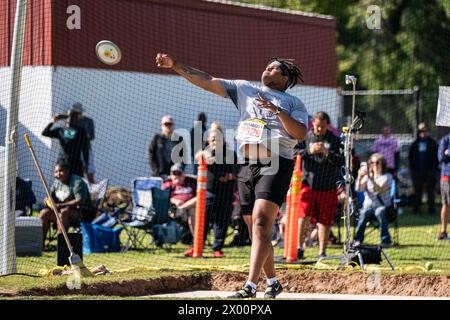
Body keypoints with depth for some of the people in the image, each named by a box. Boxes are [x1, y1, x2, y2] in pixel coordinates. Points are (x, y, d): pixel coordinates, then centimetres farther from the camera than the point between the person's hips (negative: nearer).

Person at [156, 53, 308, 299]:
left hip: (275, 166, -5)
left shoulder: (293, 103, 10)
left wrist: (278, 111, -16)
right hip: (246, 167, 5)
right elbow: (207, 82, 13)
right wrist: (175, 65, 5)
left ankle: (250, 286, -28)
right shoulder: (245, 89, 19)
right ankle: (273, 282, 22)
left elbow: (300, 133, -6)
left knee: (261, 223, -19)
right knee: (256, 230, 7)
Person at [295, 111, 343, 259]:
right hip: (308, 183, -1)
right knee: (305, 215, -13)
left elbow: (341, 162, -2)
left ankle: (322, 252, 13)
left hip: (327, 186, 1)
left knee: (325, 220, 5)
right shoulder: (305, 137, 6)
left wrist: (327, 153, -17)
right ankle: (299, 247, -2)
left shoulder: (335, 140, 4)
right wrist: (309, 151, -17)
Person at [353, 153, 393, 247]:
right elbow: (359, 189, -4)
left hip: (382, 206, -2)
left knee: (380, 212, -37)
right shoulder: (367, 176, 13)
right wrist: (359, 177, -20)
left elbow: (379, 190, -15)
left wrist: (370, 178, -26)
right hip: (368, 206, 2)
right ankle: (358, 240, -29)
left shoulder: (387, 176, 3)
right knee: (364, 213, -33)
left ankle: (386, 240, -31)